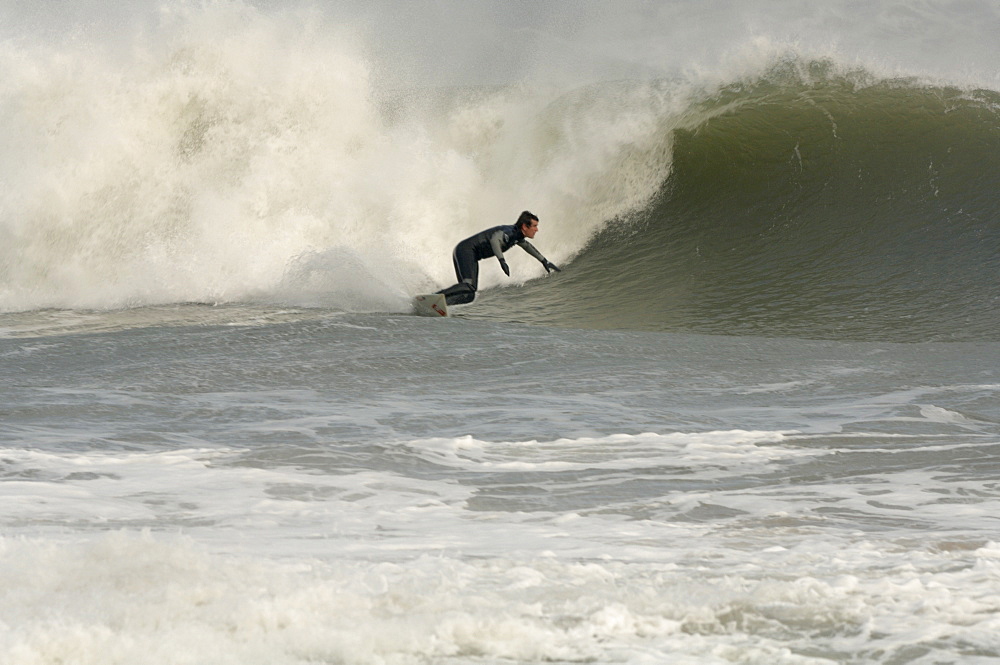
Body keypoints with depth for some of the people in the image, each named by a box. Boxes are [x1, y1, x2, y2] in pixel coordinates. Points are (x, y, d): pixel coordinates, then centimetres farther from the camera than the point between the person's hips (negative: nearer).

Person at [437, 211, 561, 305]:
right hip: (465, 250, -9)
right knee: (469, 286, -31)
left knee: (468, 296, -7)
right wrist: (502, 261, -47)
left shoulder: (517, 236, 14)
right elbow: (494, 239, -38)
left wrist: (544, 261, 43)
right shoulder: (509, 232, -17)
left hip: (472, 258, 9)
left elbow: (526, 245, 37)